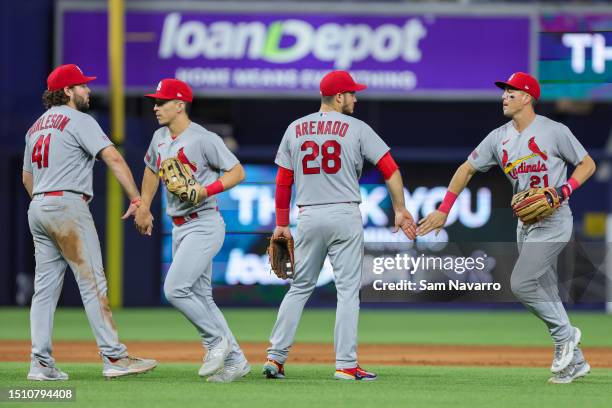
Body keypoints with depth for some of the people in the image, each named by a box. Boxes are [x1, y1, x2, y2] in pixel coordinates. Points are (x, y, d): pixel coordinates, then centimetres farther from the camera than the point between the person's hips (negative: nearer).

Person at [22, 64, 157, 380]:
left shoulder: (36, 127, 20)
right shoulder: (79, 120, -6)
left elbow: (27, 178, 25)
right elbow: (113, 158, -17)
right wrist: (137, 200, -20)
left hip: (38, 208, 8)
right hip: (68, 205, -8)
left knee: (46, 287, 7)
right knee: (92, 283, -9)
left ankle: (41, 364, 1)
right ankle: (114, 358, -12)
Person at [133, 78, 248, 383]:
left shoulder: (203, 139, -14)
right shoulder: (160, 138, 10)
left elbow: (237, 172, -12)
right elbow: (151, 169, 28)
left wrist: (206, 190, -23)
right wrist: (143, 207, 23)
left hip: (204, 226, -9)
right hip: (179, 228, 9)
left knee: (175, 289, -18)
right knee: (200, 297, 8)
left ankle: (217, 340, -1)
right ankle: (234, 361, 14)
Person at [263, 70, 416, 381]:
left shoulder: (295, 129, 8)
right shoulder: (356, 128, -1)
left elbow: (283, 182, 8)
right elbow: (390, 168, -6)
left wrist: (282, 224, 14)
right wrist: (400, 210, -1)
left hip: (308, 216, 3)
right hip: (345, 215, -3)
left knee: (300, 287, 13)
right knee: (348, 290, 1)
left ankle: (276, 358, 9)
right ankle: (346, 365, -3)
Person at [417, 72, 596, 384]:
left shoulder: (554, 131, -10)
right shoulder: (499, 137, 7)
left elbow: (587, 164, -2)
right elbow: (467, 169, 11)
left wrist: (564, 191, -18)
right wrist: (443, 211, 4)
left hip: (554, 221, -7)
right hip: (525, 224, 7)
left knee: (521, 284, -17)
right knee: (545, 295, 8)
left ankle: (565, 335, 2)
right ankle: (575, 361, 17)